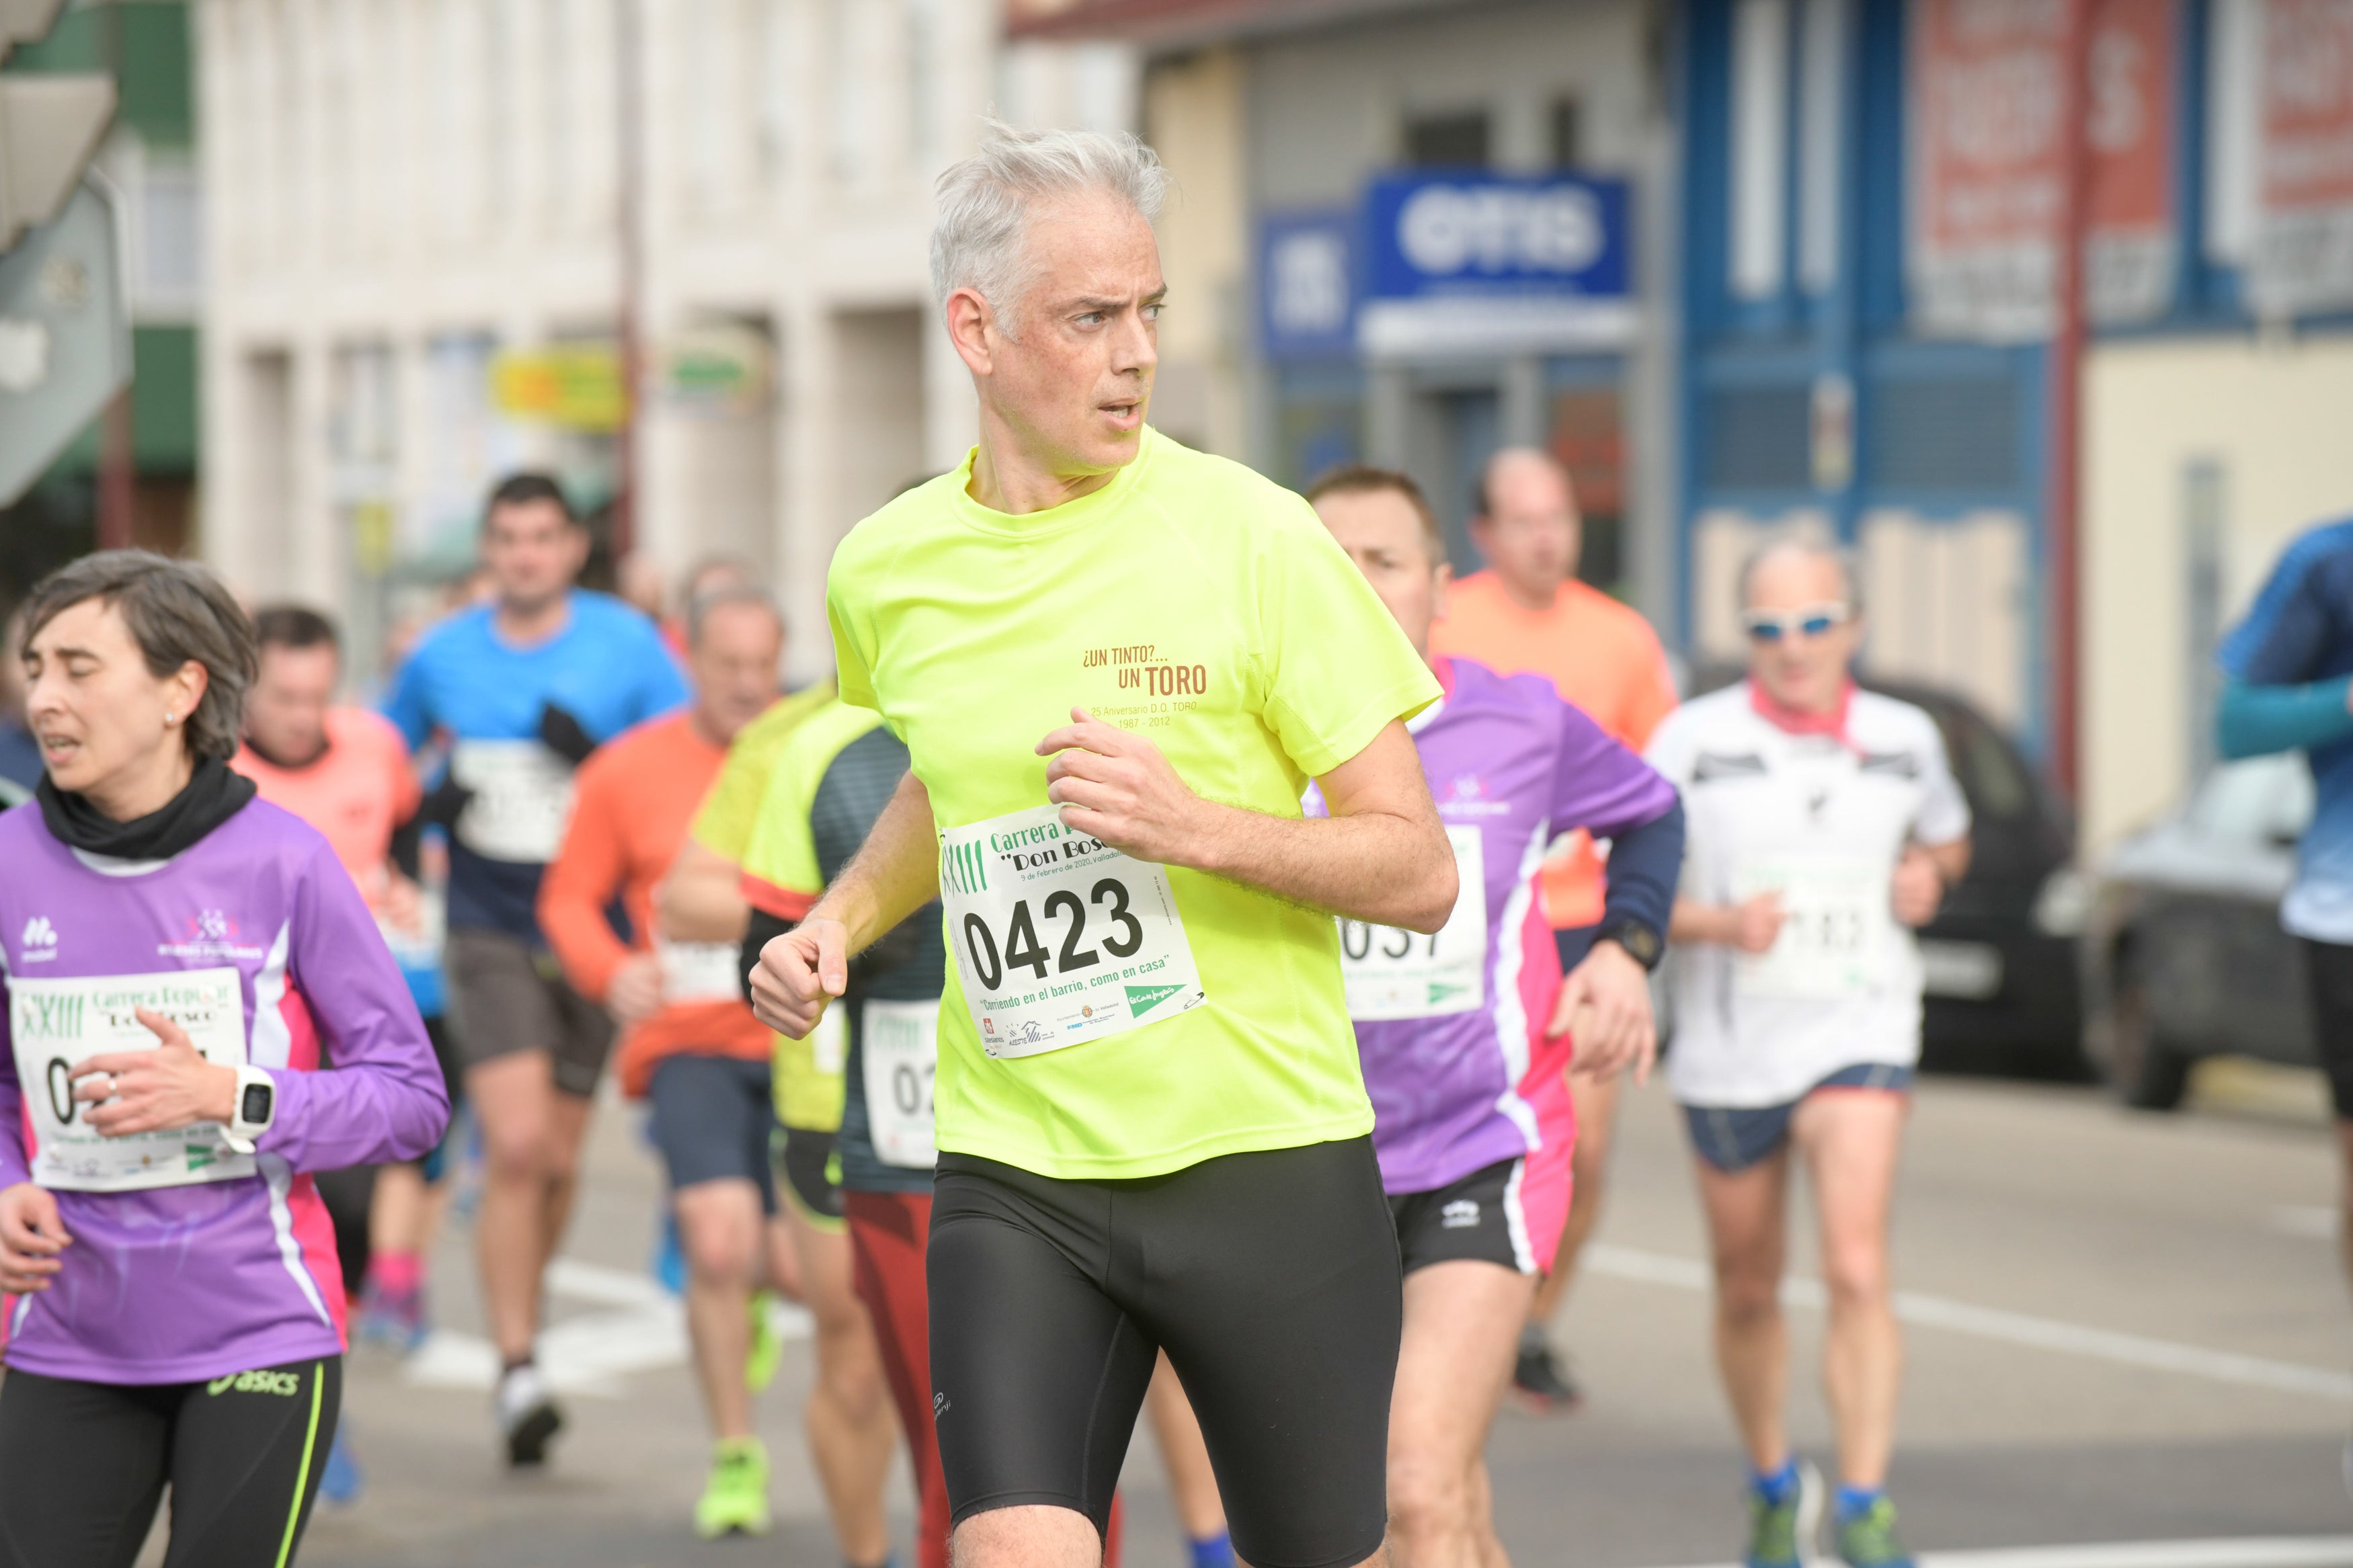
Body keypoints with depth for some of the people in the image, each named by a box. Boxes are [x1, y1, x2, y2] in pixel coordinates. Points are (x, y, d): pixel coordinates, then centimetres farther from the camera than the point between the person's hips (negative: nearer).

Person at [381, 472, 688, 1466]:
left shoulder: (628, 645, -2)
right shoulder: (442, 657, 4)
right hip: (489, 934, -1)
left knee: (557, 1162, 9)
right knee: (515, 1145, -16)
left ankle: (520, 1329, 31)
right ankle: (517, 1367, -13)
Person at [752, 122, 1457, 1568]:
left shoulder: (1252, 537, -8)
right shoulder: (883, 573, 5)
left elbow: (1418, 873, -7)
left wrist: (1195, 825, -22)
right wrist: (839, 922, 10)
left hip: (1271, 1161, -2)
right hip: (1013, 1177, 2)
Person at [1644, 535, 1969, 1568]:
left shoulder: (1905, 740, 2)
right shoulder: (1694, 741, -6)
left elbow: (1948, 836, 22)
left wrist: (1928, 875, -1)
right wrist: (1720, 923, -21)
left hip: (1859, 1037, 0)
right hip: (1727, 1050, 1)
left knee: (1857, 1270, -19)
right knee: (1748, 1290, 13)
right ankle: (1773, 1484, 37)